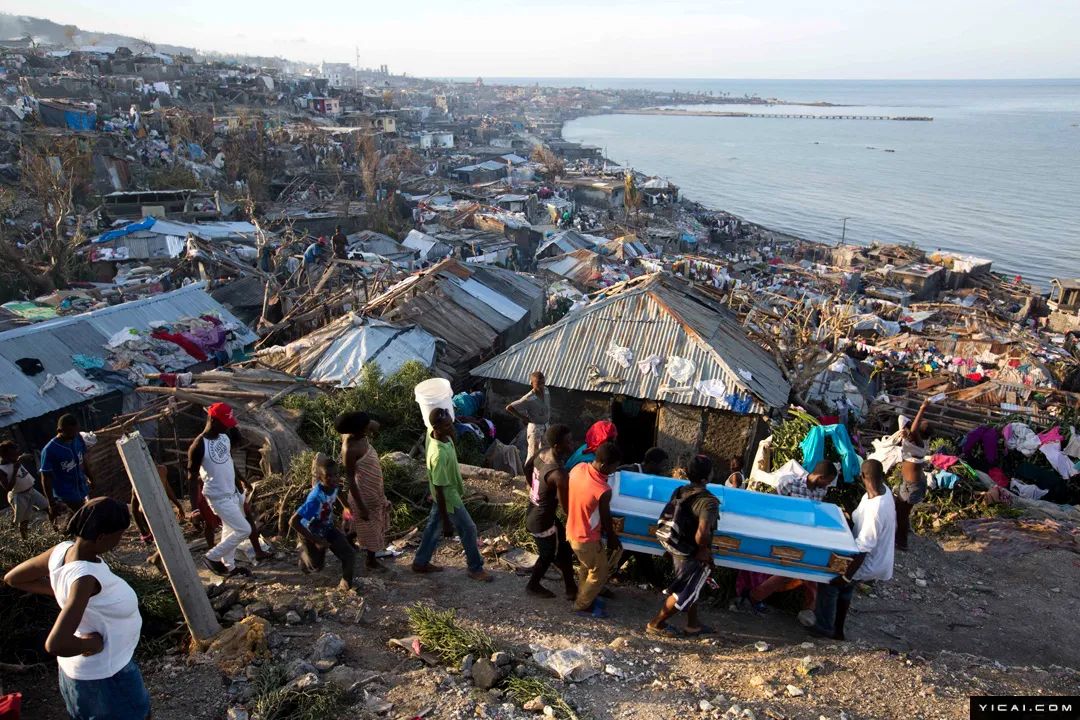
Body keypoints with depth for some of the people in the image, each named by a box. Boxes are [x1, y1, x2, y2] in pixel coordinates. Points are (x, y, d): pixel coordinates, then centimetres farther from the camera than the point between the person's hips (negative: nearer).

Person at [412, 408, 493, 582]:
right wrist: (446, 522, -23)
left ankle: (420, 562, 41)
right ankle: (476, 569, 29)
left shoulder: (433, 434, -14)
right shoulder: (439, 454, -39)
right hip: (448, 497, -9)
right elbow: (439, 490, -32)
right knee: (469, 529, 9)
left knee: (434, 525, 24)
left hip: (446, 493, 9)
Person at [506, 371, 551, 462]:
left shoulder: (546, 390, -8)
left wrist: (549, 416, 8)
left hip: (546, 426, 7)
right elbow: (509, 408, -28)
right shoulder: (528, 399, -27)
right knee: (533, 452, 6)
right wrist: (523, 418, -20)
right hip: (534, 427, -7)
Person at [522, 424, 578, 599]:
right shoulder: (559, 474, -37)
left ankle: (571, 587, 40)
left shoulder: (542, 453, -9)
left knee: (564, 545, 23)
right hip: (542, 521, -8)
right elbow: (567, 508, -28)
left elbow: (527, 468, 12)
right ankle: (533, 586, 43)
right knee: (547, 555, 19)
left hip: (535, 512, 8)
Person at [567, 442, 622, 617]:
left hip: (572, 531, 7)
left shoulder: (578, 467, -14)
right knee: (600, 572, 18)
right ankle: (582, 606, 34)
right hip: (586, 539, -7)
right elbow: (606, 519, -16)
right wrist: (613, 540, 3)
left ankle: (585, 597, 49)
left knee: (586, 566, 30)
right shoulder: (603, 490, -34)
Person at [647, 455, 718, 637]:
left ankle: (693, 624, 42)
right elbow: (702, 533, -38)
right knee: (684, 594, 12)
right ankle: (656, 624, 21)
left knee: (691, 588, 27)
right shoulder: (709, 502, -26)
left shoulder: (680, 491, -3)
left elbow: (666, 518, 4)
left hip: (677, 549, 8)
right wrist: (703, 550, -17)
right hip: (693, 555, -8)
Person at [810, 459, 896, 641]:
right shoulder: (883, 490, -11)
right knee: (845, 588, 24)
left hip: (870, 564, -8)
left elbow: (863, 549, -32)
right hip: (879, 556, 8)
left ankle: (824, 628, 23)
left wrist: (846, 577, -25)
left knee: (829, 580, 7)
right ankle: (837, 629, 40)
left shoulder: (875, 510, -37)